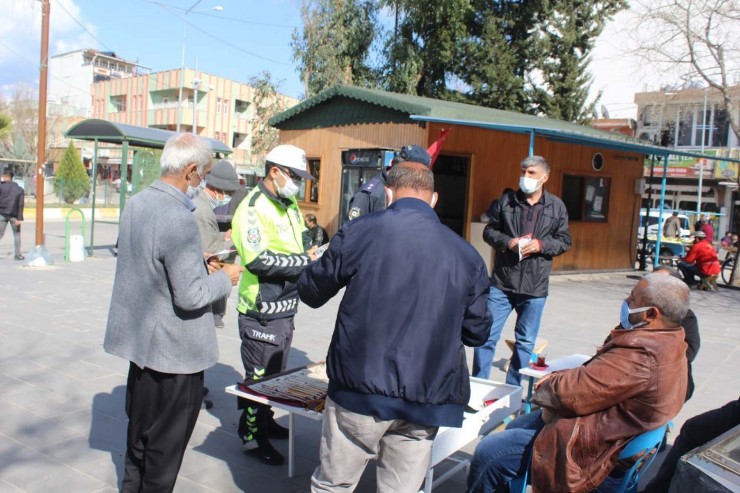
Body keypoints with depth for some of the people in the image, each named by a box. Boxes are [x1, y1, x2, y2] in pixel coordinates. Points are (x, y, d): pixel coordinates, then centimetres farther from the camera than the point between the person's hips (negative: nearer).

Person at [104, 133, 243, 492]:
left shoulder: (135, 203, 1)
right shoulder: (179, 219, -27)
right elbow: (191, 296, -26)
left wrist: (197, 262, 12)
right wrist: (225, 278, -9)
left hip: (140, 340, 9)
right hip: (174, 349, -9)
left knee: (140, 430, 25)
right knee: (166, 444, 11)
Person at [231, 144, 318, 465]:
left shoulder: (290, 206, 11)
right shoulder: (253, 207, -18)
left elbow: (303, 243, 18)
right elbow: (258, 260, -28)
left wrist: (309, 254, -6)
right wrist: (304, 261, -22)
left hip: (286, 307, 9)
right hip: (261, 310, -9)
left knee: (276, 371, 22)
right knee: (258, 375, 4)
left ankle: (265, 421, 40)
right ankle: (251, 435, 21)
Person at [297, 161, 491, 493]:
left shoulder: (359, 232, -5)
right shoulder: (466, 254, 3)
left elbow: (311, 293, 6)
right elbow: (476, 332, 9)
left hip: (362, 389, -2)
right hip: (428, 399, 3)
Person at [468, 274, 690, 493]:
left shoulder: (641, 353, -29)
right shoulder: (669, 341, 6)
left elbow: (574, 392, -29)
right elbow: (596, 376, 12)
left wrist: (545, 387, -7)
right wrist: (556, 379, -2)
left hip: (595, 452, -11)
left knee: (488, 453, -11)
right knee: (515, 426, 26)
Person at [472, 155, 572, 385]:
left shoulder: (557, 206, 4)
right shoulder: (506, 200, 2)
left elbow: (564, 241, 6)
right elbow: (489, 231, 7)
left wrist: (541, 244, -12)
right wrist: (507, 241, -12)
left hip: (535, 287, 1)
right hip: (502, 282, -1)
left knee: (525, 341, 11)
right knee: (487, 335, 1)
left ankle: (512, 389, 27)